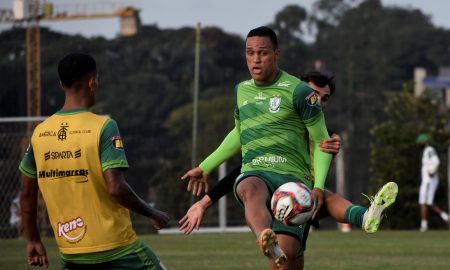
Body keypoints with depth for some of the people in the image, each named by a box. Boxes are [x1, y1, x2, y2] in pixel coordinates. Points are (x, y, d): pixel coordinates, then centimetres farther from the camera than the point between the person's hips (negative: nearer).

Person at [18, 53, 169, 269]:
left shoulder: (40, 132, 3)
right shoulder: (103, 127, -12)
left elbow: (27, 194, 9)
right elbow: (115, 188, -20)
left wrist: (33, 240, 21)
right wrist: (151, 213, -5)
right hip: (116, 248, -5)